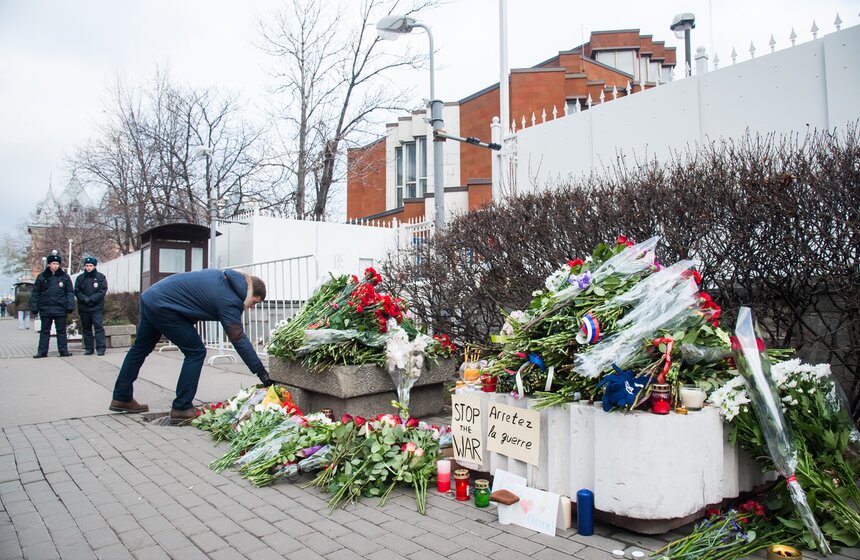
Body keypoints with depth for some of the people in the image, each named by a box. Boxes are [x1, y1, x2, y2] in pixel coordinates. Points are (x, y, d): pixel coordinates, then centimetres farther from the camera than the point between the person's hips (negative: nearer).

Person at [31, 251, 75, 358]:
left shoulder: (64, 277, 4)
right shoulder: (42, 277, 4)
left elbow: (70, 292, 4)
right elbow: (35, 293, 7)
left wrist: (70, 306, -4)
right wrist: (34, 307, 2)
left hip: (60, 309, -1)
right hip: (45, 308, 1)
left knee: (61, 331, 5)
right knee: (45, 331, 8)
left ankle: (63, 350, 10)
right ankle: (42, 351, 12)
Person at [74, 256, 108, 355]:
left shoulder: (101, 277, 2)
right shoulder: (80, 278, 10)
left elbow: (103, 291, -5)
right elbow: (77, 291, 4)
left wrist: (91, 299, -15)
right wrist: (85, 299, -14)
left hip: (97, 308, -3)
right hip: (84, 308, 4)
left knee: (99, 327, -10)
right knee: (86, 329, 9)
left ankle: (101, 348, -11)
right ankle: (88, 349, 15)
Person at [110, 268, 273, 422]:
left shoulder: (224, 276, 7)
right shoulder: (228, 301, -16)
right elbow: (239, 340, -18)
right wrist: (261, 372, -16)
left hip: (150, 296, 10)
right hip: (163, 307, -10)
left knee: (140, 348, 21)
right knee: (196, 352, -3)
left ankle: (122, 399, 36)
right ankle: (181, 409, 2)